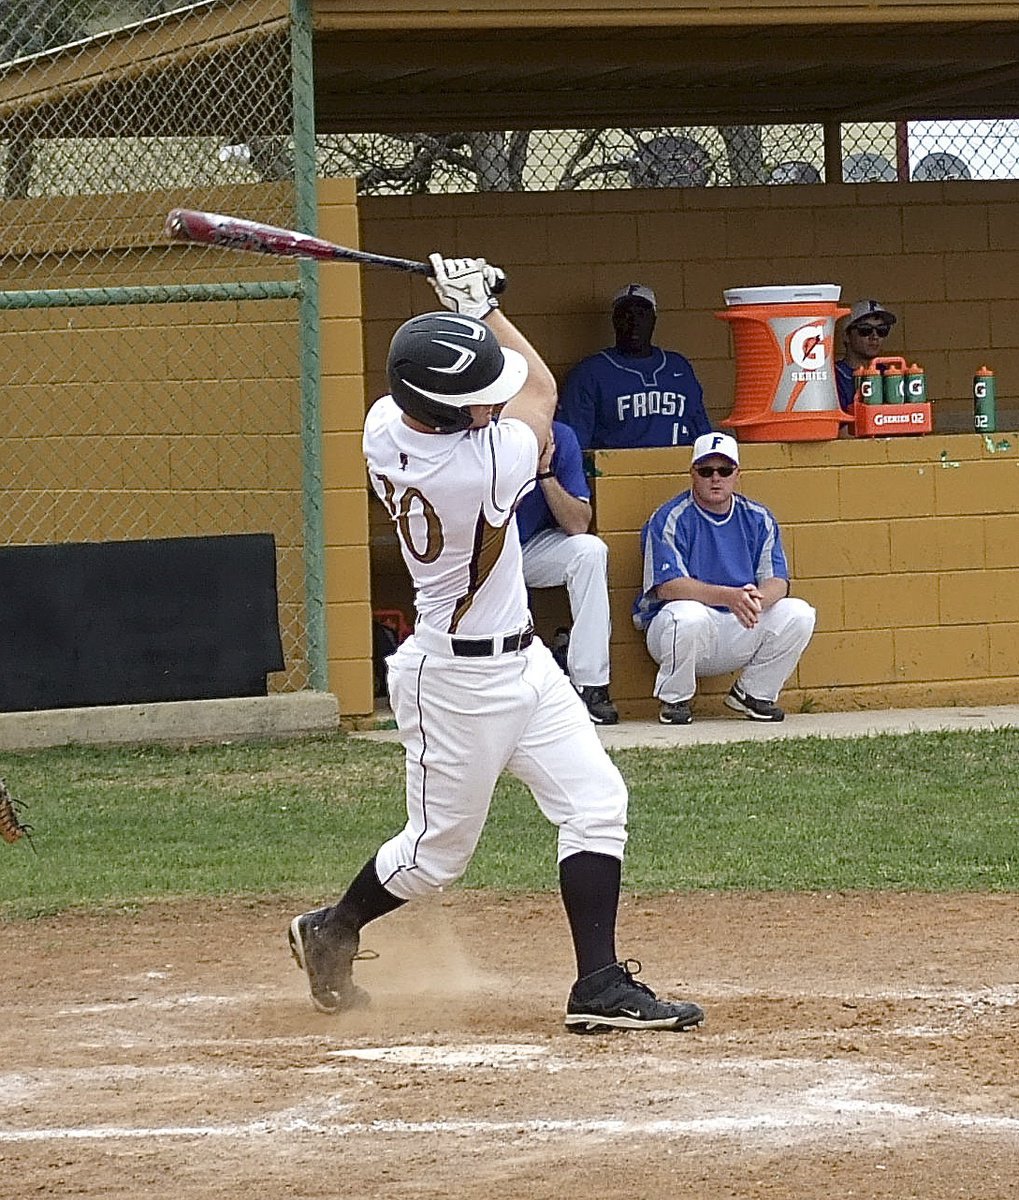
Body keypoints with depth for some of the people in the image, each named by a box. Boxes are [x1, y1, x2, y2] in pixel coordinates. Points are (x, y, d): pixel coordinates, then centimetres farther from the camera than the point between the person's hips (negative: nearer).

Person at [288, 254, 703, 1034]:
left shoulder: (384, 429, -9)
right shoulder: (490, 466, -30)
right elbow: (541, 388, -9)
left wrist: (465, 312, 6)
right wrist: (484, 308, -1)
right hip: (461, 682, -9)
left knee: (597, 803, 3)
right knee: (439, 851, 10)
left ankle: (601, 985, 3)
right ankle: (332, 932, 34)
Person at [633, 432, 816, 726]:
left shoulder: (758, 519, 6)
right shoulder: (671, 519, -8)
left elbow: (777, 581, -2)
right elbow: (667, 586, -20)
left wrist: (756, 600, -29)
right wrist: (730, 597, -34)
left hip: (742, 630, 4)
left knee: (799, 613, -16)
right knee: (687, 616, -38)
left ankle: (754, 692, 4)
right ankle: (674, 701, -11)